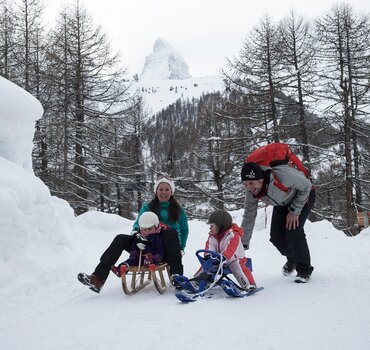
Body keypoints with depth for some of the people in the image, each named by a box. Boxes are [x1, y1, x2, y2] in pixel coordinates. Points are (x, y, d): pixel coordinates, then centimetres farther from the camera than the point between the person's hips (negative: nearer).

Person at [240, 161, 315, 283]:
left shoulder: (281, 174, -43)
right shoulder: (251, 191, -25)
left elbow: (306, 186, -25)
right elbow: (249, 217, -14)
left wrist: (295, 211, -23)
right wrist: (242, 244, -15)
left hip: (303, 196, -5)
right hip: (282, 203, 5)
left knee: (294, 232, -21)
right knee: (276, 237, -2)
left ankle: (304, 269, 0)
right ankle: (292, 258, 30)